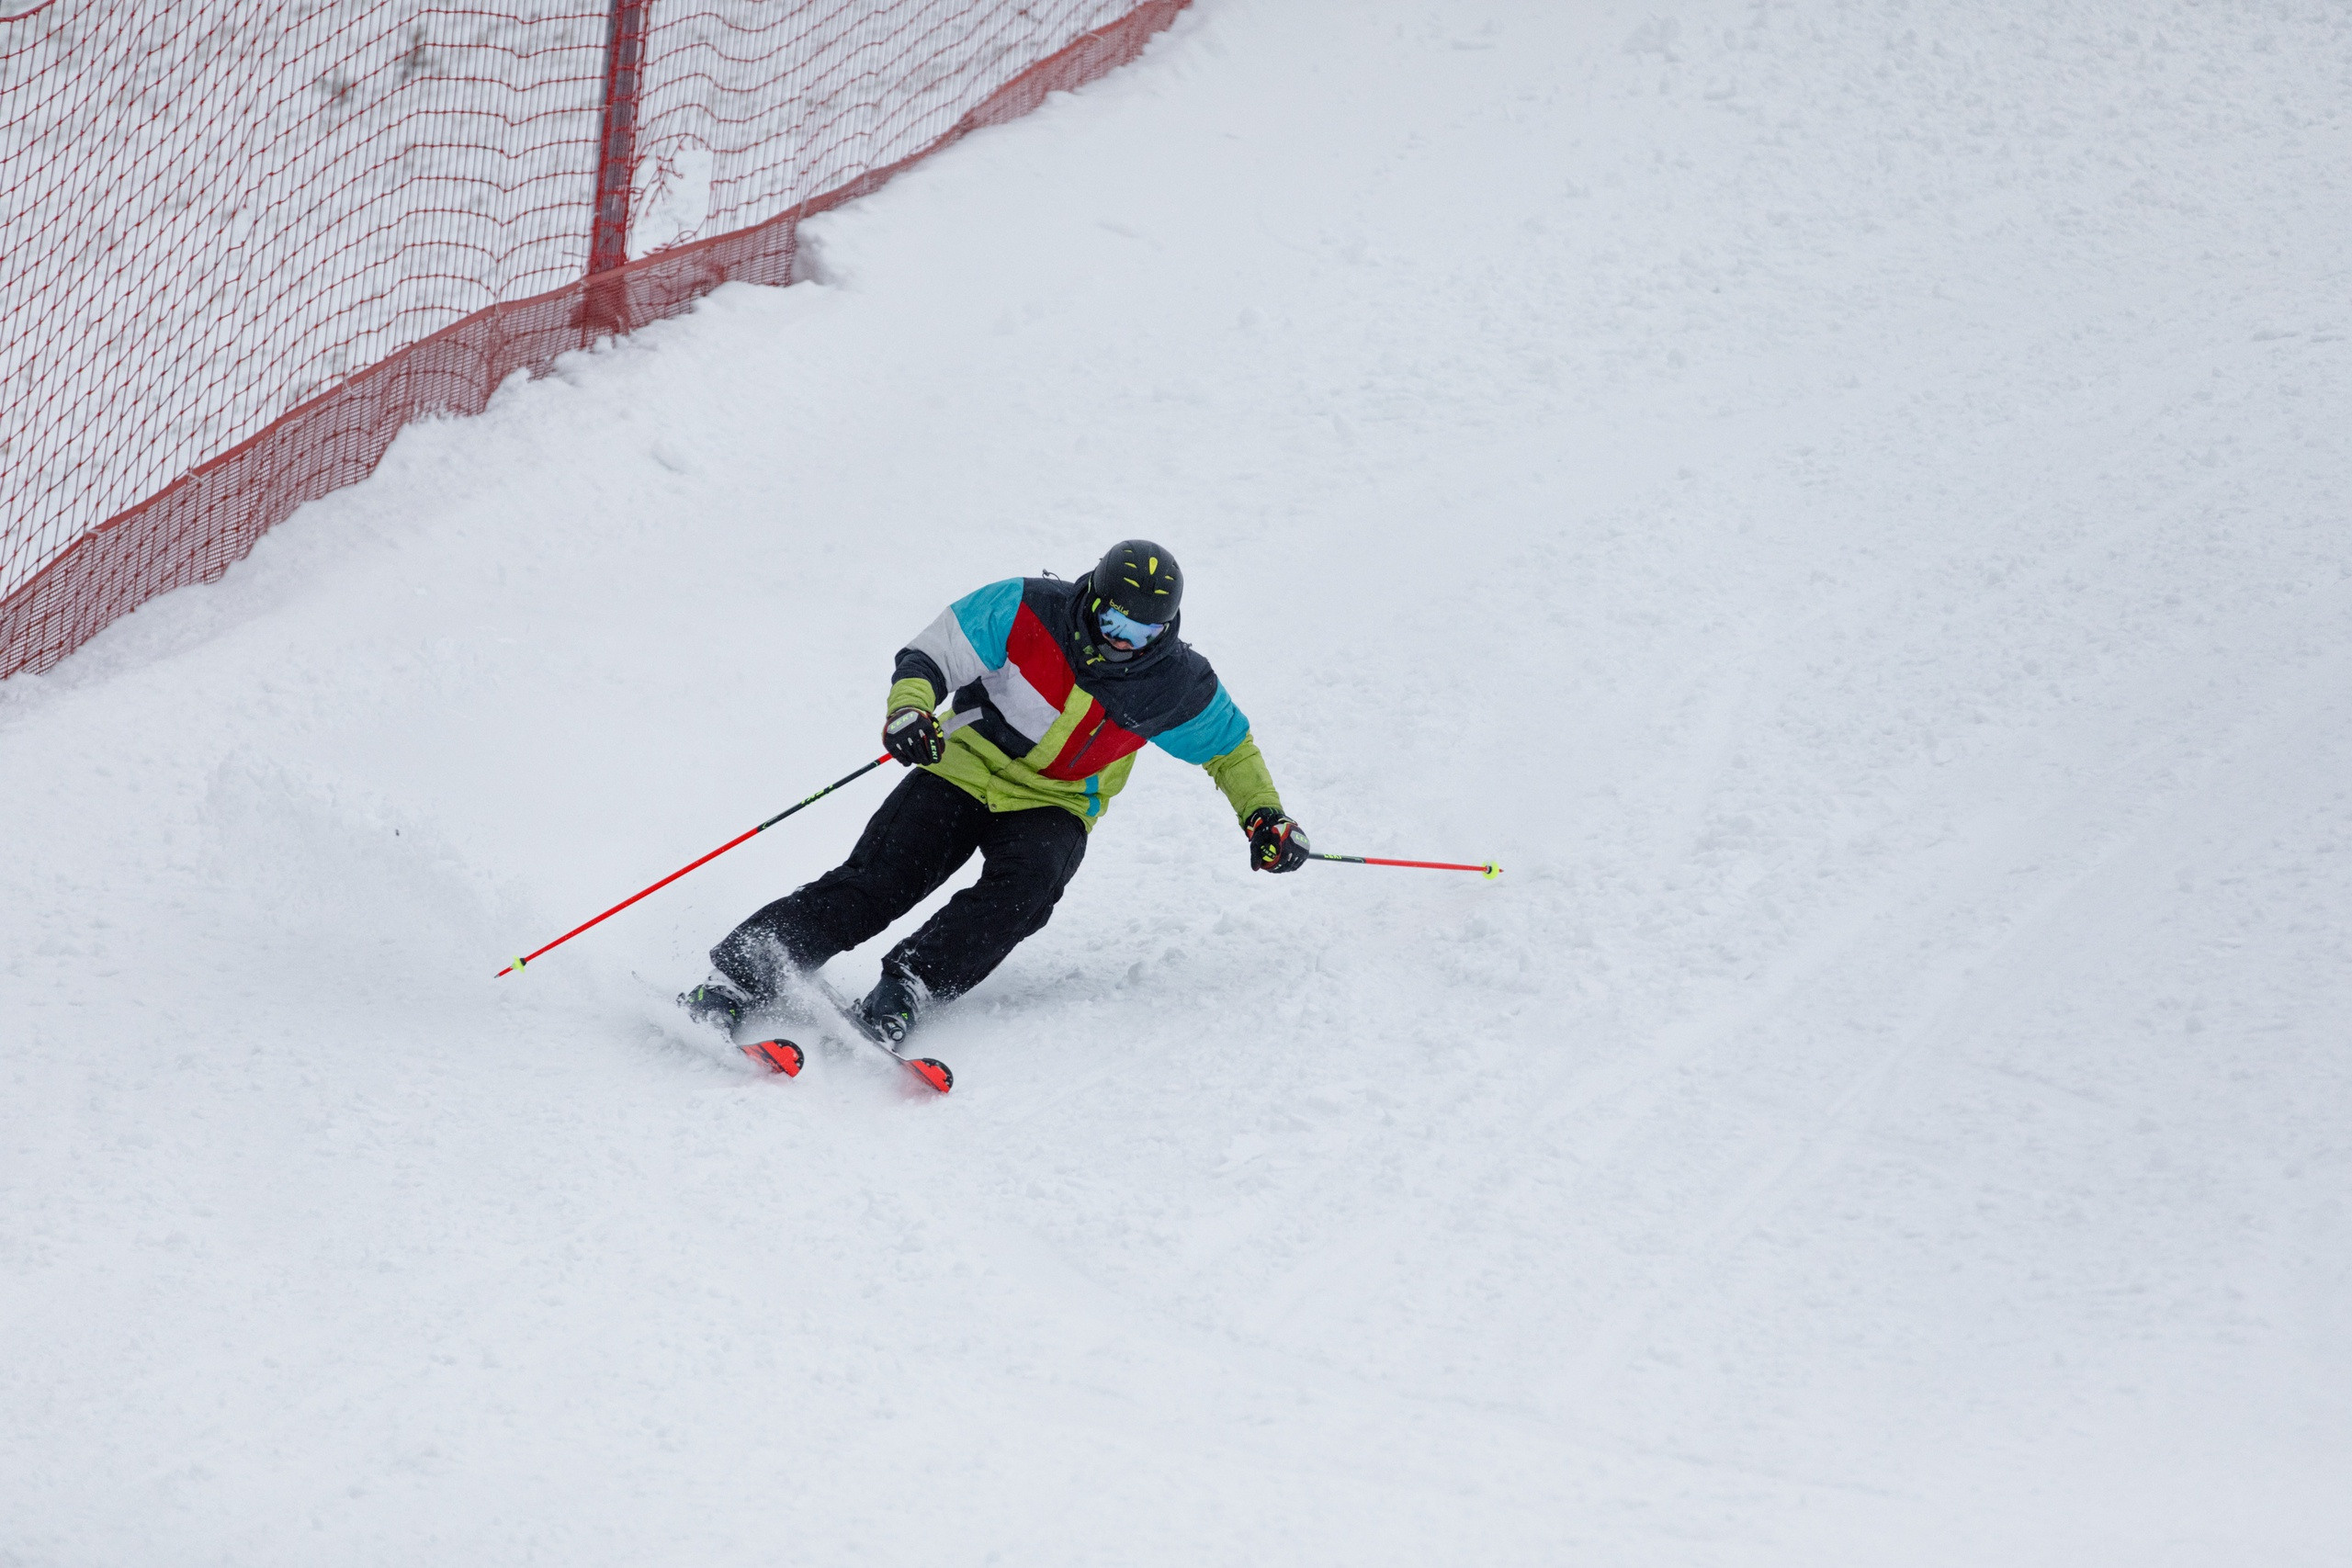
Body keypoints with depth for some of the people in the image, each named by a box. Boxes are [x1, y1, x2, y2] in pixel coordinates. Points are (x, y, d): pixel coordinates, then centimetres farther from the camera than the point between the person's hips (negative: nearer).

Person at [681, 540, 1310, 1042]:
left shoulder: (1176, 686, -11)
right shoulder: (1027, 612, -16)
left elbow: (1229, 747, 8)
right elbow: (930, 653, -10)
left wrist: (1265, 816, -5)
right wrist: (910, 707, -30)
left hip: (1053, 807, 1)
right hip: (964, 772, -1)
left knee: (1023, 888, -33)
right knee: (871, 883, -18)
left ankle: (902, 995, -39)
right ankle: (733, 982, -21)